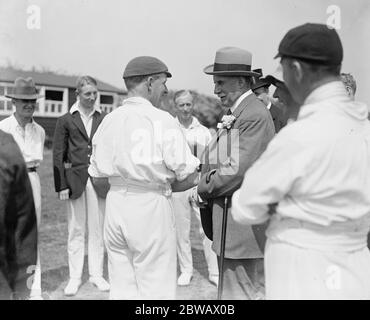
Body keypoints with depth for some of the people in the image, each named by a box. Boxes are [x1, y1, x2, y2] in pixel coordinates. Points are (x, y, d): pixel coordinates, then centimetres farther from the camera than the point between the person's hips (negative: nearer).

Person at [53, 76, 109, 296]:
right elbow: (58, 155, 2)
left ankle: (97, 274, 20)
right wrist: (61, 185, -4)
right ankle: (75, 277, 18)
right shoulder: (66, 120, 3)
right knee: (76, 230, 7)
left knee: (98, 229, 7)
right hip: (75, 179, -1)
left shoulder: (105, 119, 5)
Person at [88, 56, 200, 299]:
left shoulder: (109, 120, 5)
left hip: (115, 204, 6)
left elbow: (97, 173, 8)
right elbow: (187, 176, -9)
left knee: (122, 288, 15)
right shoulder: (162, 120, -10)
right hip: (151, 206, -6)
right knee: (156, 289, 5)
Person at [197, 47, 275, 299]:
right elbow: (217, 161, 17)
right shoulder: (233, 114, 14)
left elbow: (238, 171, -22)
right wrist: (204, 186, 0)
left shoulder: (255, 116, -17)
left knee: (242, 292, -1)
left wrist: (204, 189, -8)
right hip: (230, 221, 10)